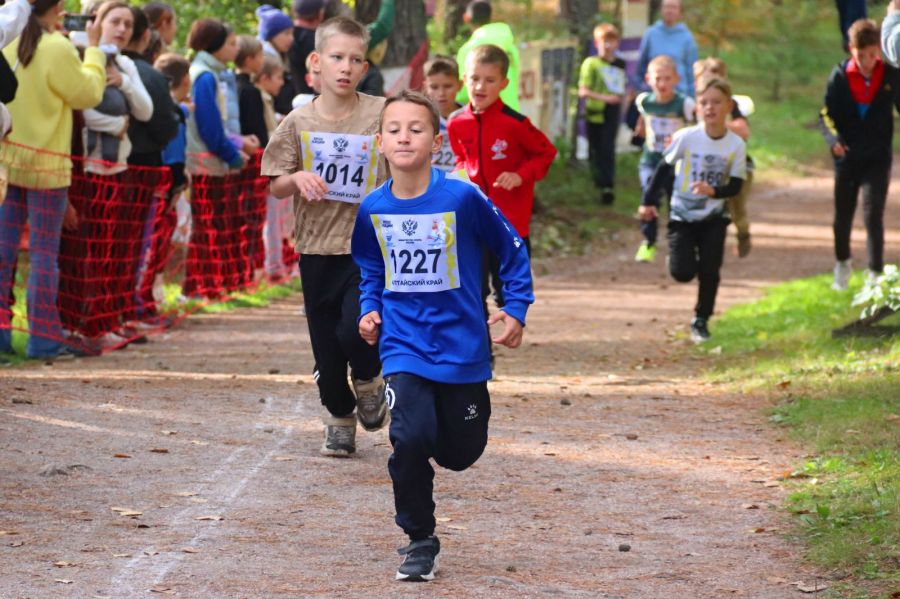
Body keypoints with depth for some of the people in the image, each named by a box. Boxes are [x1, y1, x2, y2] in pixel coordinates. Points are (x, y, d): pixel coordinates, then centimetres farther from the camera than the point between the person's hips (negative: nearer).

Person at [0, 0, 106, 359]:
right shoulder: (58, 48, -13)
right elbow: (88, 93, -4)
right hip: (45, 162, -5)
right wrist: (93, 48, 5)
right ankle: (44, 338, 4)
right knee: (44, 252, 1)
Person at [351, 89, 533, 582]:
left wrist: (516, 308, -4)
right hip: (404, 345, 1)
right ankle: (419, 541, -1)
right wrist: (370, 310, 0)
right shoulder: (373, 209, -3)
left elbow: (511, 250, 0)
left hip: (462, 345, -1)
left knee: (460, 454, 7)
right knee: (410, 439, -20)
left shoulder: (463, 198, -14)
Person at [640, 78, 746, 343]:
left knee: (710, 271, -4)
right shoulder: (686, 138, -15)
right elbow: (664, 169, -3)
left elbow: (735, 186, -8)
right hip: (683, 215, -1)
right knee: (682, 273, -7)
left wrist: (713, 191, -28)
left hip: (714, 217, 1)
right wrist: (649, 200, -3)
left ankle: (701, 321, 14)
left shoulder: (736, 145, -11)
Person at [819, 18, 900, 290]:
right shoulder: (840, 76, -6)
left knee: (873, 214, -12)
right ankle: (842, 263, 37)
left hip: (878, 158, -2)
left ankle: (876, 273, -6)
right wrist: (833, 138, -20)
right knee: (842, 214, 14)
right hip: (846, 156, 2)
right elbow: (826, 113, -2)